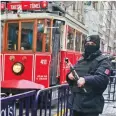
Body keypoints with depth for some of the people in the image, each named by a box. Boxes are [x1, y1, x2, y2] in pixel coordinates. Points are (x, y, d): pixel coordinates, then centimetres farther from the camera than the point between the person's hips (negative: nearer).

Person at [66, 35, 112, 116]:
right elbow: (73, 73, 24)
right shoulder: (80, 61, 18)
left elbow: (103, 78, -20)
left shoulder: (103, 61, -4)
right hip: (76, 101, 7)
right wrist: (70, 75, 0)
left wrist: (86, 80, -32)